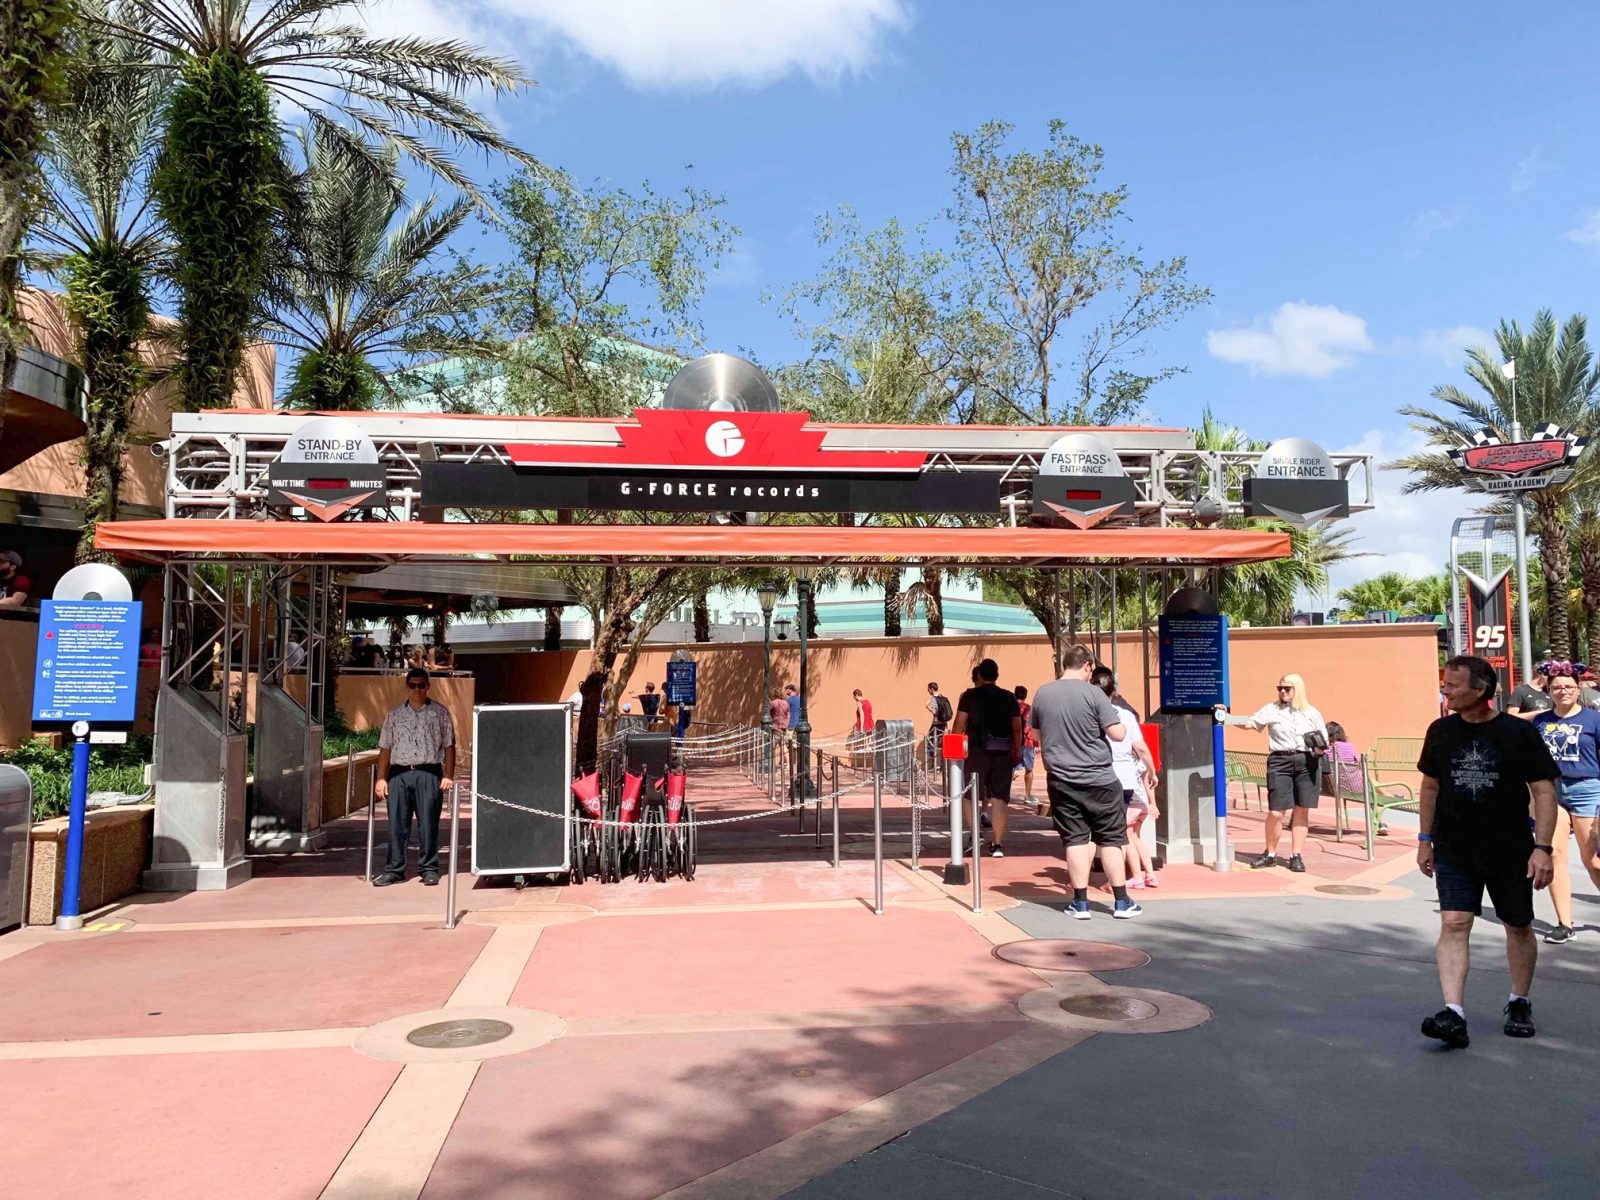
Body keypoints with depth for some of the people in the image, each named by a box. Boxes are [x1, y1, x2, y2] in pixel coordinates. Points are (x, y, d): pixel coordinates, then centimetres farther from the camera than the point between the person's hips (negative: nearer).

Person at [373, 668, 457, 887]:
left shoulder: (439, 713, 7)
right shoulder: (394, 716, 15)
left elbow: (449, 746, 4)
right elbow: (385, 748, 14)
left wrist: (448, 776, -4)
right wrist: (381, 778, 5)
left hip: (429, 774, -2)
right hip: (399, 774, 2)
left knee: (428, 823, -1)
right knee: (397, 824, 3)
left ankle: (429, 869, 7)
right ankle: (394, 869, 10)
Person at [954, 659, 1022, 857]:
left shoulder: (970, 696, -1)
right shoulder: (1009, 698, 7)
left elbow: (960, 724, -4)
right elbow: (1017, 728, 8)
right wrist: (1017, 751, 17)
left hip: (977, 751, -2)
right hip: (1002, 753, 3)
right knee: (999, 797, 5)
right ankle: (998, 844, 4)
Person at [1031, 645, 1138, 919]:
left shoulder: (1042, 694, 2)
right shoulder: (1093, 693, -11)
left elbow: (1036, 734, 16)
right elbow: (1118, 734, -11)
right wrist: (1122, 724, 10)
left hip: (1060, 781, 3)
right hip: (1099, 780, -3)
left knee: (1075, 840, 7)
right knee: (1111, 839, 8)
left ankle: (1080, 903, 9)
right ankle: (1121, 902, 13)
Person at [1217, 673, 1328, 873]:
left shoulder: (1312, 713, 10)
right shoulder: (1271, 710, 7)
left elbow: (1324, 742, 14)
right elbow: (1249, 723, -2)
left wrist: (1320, 748, -8)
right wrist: (1226, 717, -15)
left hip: (1306, 763, 1)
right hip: (1279, 762, -1)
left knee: (1302, 811, 4)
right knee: (1275, 812, -5)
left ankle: (1296, 855, 14)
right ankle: (1270, 854, 12)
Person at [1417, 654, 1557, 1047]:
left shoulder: (1519, 733, -9)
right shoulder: (1441, 731, 0)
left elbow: (1544, 792, -8)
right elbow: (1431, 787, 11)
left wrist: (1542, 847, -15)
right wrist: (1424, 840, 10)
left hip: (1510, 852, -1)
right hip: (1453, 851, 2)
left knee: (1518, 927, 13)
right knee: (1453, 925, -10)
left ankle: (1519, 1004, 35)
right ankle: (1453, 1014, -14)